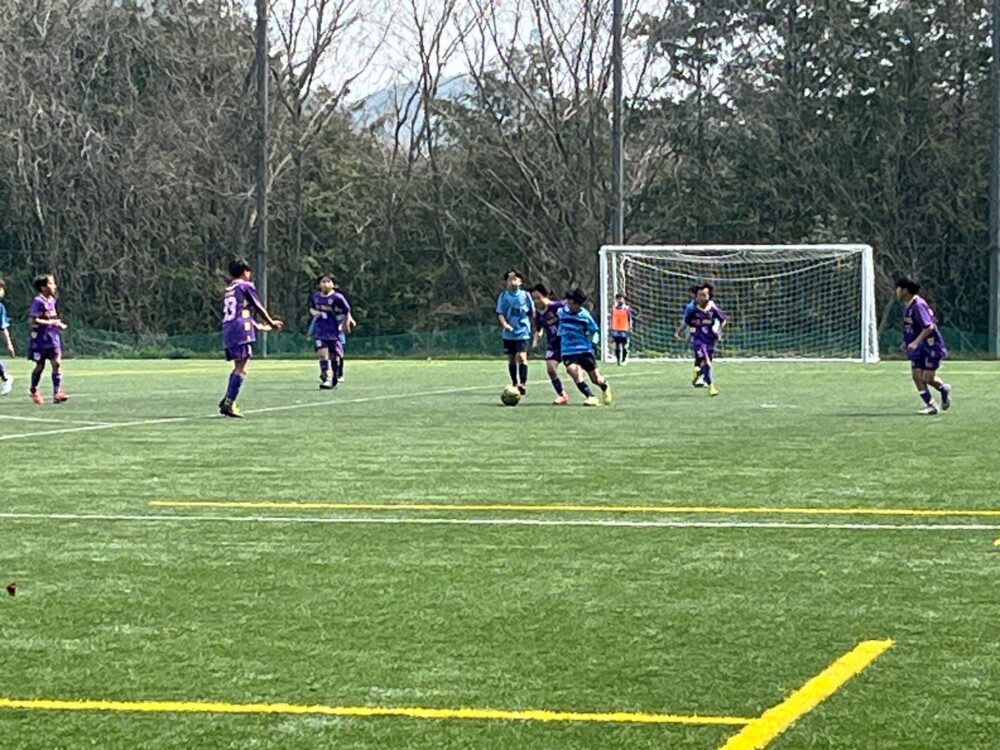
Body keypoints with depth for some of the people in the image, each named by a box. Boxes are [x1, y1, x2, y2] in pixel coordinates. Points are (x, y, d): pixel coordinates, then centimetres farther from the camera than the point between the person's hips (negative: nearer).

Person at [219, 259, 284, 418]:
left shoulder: (228, 290, 23)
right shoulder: (246, 286, 0)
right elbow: (258, 308, 3)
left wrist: (259, 326, 36)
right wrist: (272, 323, 16)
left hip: (227, 332, 8)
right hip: (241, 332, -8)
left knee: (238, 367, 19)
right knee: (241, 370, -9)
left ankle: (227, 400, 12)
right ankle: (229, 404, -17)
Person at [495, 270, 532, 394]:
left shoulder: (525, 295, -2)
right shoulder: (504, 296, -1)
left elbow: (532, 313, 7)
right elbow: (500, 313, -2)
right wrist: (504, 324, -21)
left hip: (522, 332, -2)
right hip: (508, 333, 2)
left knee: (521, 356, -17)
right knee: (511, 359, 11)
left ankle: (523, 383, -18)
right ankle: (514, 384, 23)